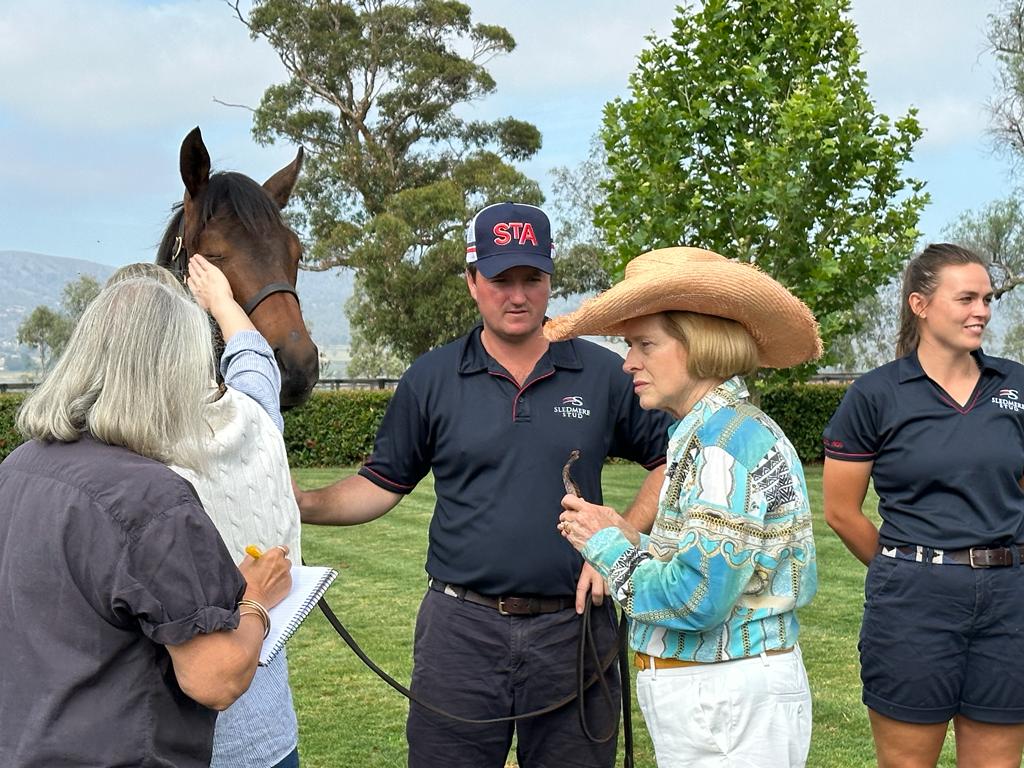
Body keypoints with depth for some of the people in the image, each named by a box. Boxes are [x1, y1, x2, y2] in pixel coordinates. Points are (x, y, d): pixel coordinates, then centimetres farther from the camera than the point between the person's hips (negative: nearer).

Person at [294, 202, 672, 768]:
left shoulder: (604, 375, 0)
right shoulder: (430, 380, 1)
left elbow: (670, 460, 8)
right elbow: (381, 485, 7)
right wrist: (303, 504, -10)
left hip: (572, 626, 1)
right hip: (461, 629, 0)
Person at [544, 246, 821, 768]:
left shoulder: (727, 440, -19)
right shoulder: (708, 432, 9)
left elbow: (696, 599, -25)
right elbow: (715, 572, 9)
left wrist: (607, 545, -11)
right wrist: (628, 538, 2)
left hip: (726, 704, -9)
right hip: (710, 691, 9)